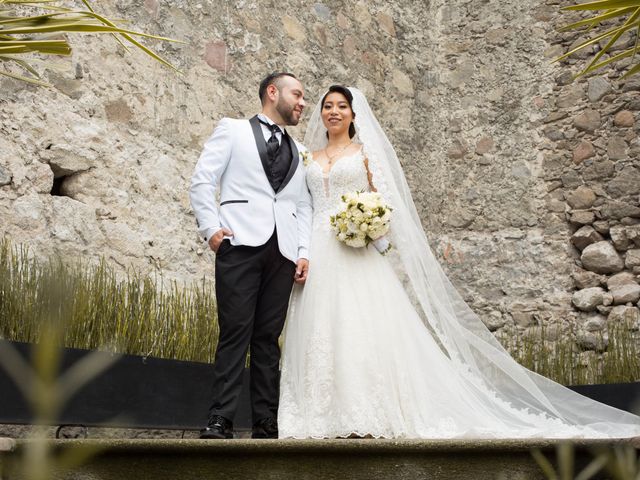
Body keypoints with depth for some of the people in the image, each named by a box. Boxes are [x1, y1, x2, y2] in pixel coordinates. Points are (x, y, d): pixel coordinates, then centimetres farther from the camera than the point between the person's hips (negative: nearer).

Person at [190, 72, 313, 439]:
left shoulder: (299, 151, 25)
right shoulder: (233, 130, 13)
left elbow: (304, 206, 19)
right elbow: (202, 181, 5)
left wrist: (304, 252, 6)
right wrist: (211, 227, -8)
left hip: (283, 253, 4)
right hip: (240, 244, -4)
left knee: (269, 338, 3)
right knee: (235, 334, -8)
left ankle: (266, 423, 6)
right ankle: (221, 420, -4)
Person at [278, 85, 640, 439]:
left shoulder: (366, 151, 9)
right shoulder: (310, 158, 19)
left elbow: (384, 202, 4)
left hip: (358, 255, -4)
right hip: (320, 256, 4)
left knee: (366, 332, -11)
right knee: (321, 336, -1)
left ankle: (368, 419, -7)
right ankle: (326, 419, 3)